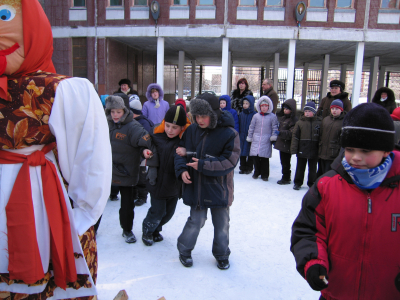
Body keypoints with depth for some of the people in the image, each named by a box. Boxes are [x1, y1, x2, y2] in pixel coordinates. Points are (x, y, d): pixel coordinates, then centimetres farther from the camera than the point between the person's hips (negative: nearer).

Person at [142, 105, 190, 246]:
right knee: (157, 211, 6)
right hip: (158, 181, -1)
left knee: (169, 212, 17)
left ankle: (156, 230, 45)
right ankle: (147, 231, 36)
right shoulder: (156, 134, -12)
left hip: (174, 184, 2)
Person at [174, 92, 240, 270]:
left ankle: (222, 254, 37)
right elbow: (180, 151, 6)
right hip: (196, 187, 2)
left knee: (221, 223, 14)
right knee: (196, 220, 9)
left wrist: (202, 165, -21)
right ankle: (184, 250, 34)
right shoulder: (192, 130, -3)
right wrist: (182, 169, -13)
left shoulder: (229, 134, -15)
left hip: (219, 188, -1)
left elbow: (229, 162, -18)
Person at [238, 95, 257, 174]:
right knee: (242, 153, 10)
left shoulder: (254, 115, -10)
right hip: (242, 137, 5)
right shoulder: (241, 114, 6)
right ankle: (243, 167, 21)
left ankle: (249, 168, 20)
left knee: (250, 153, 8)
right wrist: (238, 135, 8)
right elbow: (239, 126, 11)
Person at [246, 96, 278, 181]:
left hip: (266, 141, -2)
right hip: (256, 140, 2)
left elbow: (275, 128, 5)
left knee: (265, 158, 1)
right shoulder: (256, 116, 7)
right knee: (255, 156, 2)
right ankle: (256, 172, 21)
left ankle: (264, 174, 15)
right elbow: (251, 127, 12)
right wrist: (249, 137, 13)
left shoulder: (272, 117, 2)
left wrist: (274, 137, -3)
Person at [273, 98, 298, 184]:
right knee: (283, 162, 16)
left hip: (287, 145, -9)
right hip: (281, 144, 9)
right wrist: (276, 140, 22)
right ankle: (286, 177, 27)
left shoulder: (294, 120, -15)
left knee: (285, 163, -1)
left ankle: (286, 178, 10)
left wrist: (280, 132, -29)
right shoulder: (282, 118, 14)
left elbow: (291, 133, -22)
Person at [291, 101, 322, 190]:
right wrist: (294, 149, -7)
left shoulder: (319, 123, -1)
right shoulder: (300, 122, -1)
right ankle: (297, 183, 24)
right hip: (302, 149, 0)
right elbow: (295, 136, -2)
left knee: (312, 168, 12)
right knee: (300, 167, 11)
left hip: (314, 150, 0)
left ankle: (312, 184, 26)